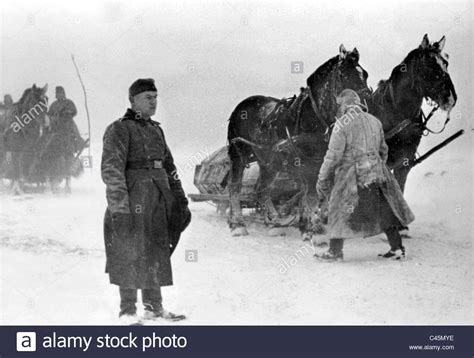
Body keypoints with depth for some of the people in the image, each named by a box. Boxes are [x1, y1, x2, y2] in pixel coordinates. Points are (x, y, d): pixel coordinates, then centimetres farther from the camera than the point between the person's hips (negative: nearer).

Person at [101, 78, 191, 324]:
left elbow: (168, 166, 23)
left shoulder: (156, 130, 18)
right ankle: (127, 311, 4)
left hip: (158, 200, 8)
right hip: (132, 198, -8)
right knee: (131, 254, -4)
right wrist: (119, 206, -22)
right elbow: (111, 169, -15)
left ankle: (153, 307, 20)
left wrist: (180, 198, 17)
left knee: (157, 253, 11)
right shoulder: (120, 129, -7)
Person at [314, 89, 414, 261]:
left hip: (352, 176, -6)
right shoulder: (374, 121, 9)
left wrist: (322, 180, -8)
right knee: (384, 210, 13)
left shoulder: (342, 125, -10)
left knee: (340, 211, 7)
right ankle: (397, 248, 16)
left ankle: (335, 251, 11)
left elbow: (333, 155, -14)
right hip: (376, 173, 6)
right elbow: (383, 150, 19)